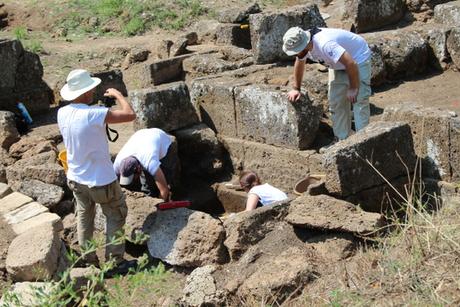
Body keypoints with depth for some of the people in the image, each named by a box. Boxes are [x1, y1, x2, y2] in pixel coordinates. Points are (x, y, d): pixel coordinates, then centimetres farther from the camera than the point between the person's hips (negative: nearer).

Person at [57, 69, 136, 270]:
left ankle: (88, 261, 31)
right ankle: (114, 261, 19)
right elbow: (130, 115, -26)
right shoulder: (93, 114, -28)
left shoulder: (62, 113, -7)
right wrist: (118, 95, -10)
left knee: (84, 218, 22)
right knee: (115, 217, 14)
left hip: (76, 178, 6)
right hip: (101, 180, -6)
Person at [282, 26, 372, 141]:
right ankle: (341, 139, 10)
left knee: (359, 101, -17)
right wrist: (296, 88, 9)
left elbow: (351, 64, -39)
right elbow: (299, 63, 8)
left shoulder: (325, 44, -41)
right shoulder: (301, 45, -15)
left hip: (359, 59, -8)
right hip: (339, 65, 8)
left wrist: (353, 89, -27)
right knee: (336, 102, 3)